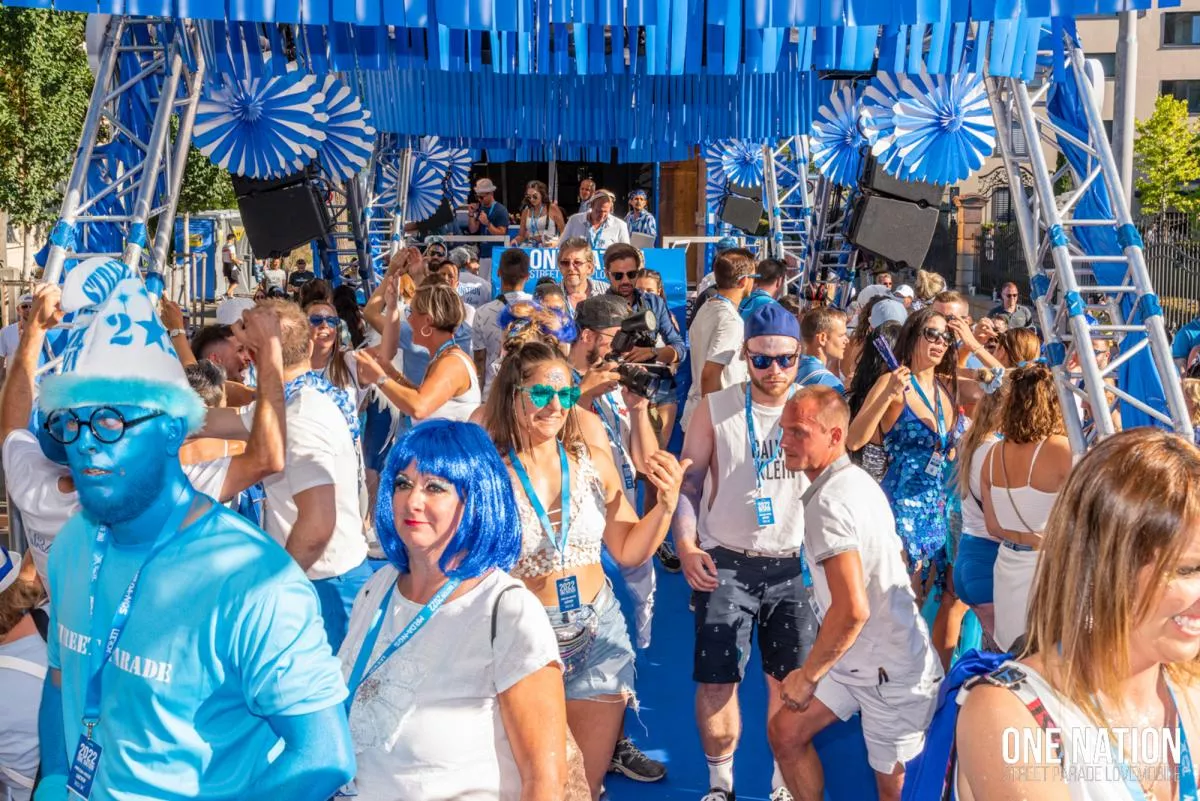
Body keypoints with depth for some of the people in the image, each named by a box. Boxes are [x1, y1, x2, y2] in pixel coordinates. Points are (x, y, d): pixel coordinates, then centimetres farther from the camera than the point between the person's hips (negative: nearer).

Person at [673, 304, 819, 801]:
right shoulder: (716, 408, -1)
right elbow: (688, 481, 3)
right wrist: (685, 545, -9)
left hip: (794, 565, 1)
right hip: (725, 563, -1)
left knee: (792, 680, 4)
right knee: (716, 681, 0)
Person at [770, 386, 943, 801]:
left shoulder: (829, 502, -25)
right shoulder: (858, 480, 5)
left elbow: (853, 609, -32)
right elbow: (896, 557, 17)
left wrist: (808, 674, -19)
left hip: (890, 671, -10)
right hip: (860, 658, 10)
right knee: (785, 733, 14)